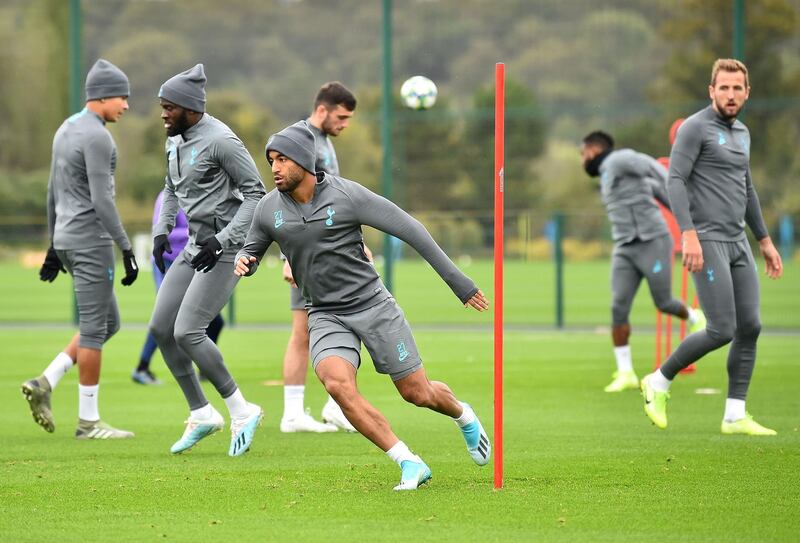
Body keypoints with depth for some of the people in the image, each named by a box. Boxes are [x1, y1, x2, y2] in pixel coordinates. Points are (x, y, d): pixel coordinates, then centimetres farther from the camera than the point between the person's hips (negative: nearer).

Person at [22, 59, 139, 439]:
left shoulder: (65, 130, 14)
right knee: (94, 329, -3)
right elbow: (101, 200, -21)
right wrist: (127, 249, -19)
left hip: (66, 239, 10)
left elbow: (53, 193, 20)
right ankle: (88, 421, 1)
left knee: (108, 323, 15)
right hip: (91, 240, -10)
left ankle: (45, 384, 5)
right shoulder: (97, 137, -16)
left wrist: (54, 247, 25)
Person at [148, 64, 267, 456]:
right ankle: (201, 415, 15)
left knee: (187, 333, -16)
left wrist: (221, 239, -23)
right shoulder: (175, 140, 9)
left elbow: (255, 193, -17)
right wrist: (161, 232, 10)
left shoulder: (220, 140, -18)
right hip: (196, 247, 9)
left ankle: (241, 411, -2)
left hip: (226, 248, -9)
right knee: (161, 328, 5)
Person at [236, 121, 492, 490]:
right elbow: (250, 252, 14)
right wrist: (242, 263, -14)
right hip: (326, 317, 3)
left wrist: (458, 282, -10)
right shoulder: (269, 209, -3)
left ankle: (463, 416, 43)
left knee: (418, 393, 5)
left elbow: (409, 229, -10)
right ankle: (410, 465, -16)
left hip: (372, 305, -2)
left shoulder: (347, 195, -15)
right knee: (338, 385, -26)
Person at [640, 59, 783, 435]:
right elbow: (675, 181, -15)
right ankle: (659, 382, 7)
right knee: (722, 330, -12)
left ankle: (735, 416, 7)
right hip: (707, 242, -8)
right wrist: (689, 233, -26)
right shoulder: (695, 128, -8)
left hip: (738, 244, 8)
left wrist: (765, 241, 25)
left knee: (750, 328, 1)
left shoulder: (741, 133, 17)